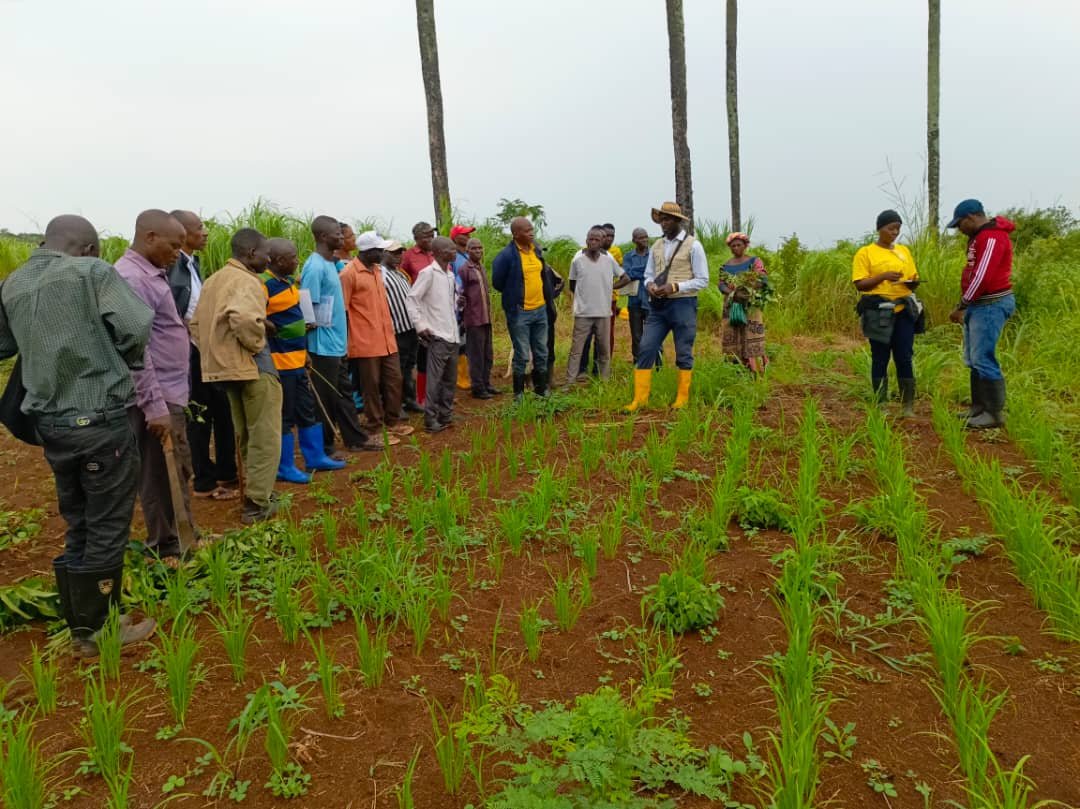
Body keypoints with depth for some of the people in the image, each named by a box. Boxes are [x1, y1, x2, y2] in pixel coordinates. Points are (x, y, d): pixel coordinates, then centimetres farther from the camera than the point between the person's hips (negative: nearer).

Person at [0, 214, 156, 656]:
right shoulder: (92, 271, -8)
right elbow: (135, 327, -18)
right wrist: (124, 359, 0)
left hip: (50, 422, 6)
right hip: (101, 418, -6)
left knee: (77, 528, 17)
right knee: (107, 527, 6)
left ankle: (80, 629, 27)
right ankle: (100, 631, 17)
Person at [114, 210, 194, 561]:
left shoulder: (150, 273, 13)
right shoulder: (132, 278, -18)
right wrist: (154, 405, -24)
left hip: (170, 392, 10)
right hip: (158, 399, -10)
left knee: (178, 472, 18)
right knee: (162, 478, 1)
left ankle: (183, 541, 31)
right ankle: (168, 553, 13)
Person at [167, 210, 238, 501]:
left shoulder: (193, 263, 11)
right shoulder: (172, 267, -17)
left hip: (207, 348, 9)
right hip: (190, 352, -9)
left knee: (223, 410, 15)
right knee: (199, 416, 3)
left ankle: (226, 473, 28)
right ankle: (205, 482, 18)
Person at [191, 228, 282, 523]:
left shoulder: (214, 280, 14)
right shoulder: (247, 281, -16)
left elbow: (197, 323, 16)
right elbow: (245, 320, -34)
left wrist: (214, 352, 14)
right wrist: (256, 344, -17)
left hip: (226, 366, 9)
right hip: (252, 366, -9)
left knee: (245, 436, 19)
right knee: (264, 437, 0)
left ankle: (250, 493, 27)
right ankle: (257, 503, 2)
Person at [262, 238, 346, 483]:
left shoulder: (289, 280, 10)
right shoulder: (264, 284, -18)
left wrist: (304, 326, 14)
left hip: (297, 359, 9)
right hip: (279, 361, -9)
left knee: (307, 410, 17)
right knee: (284, 415, 1)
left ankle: (315, 458, 29)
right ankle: (285, 468, 13)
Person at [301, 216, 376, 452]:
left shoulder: (331, 263, 12)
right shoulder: (315, 267, -17)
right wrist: (310, 348, -18)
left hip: (337, 343, 9)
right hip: (324, 346, -9)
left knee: (343, 392, 17)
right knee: (325, 398, 1)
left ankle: (355, 438, 28)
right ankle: (324, 449, 11)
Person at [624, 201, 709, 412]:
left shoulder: (693, 245, -4)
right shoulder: (657, 246, 11)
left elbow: (702, 280, -7)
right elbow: (648, 275, 17)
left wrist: (675, 287, -18)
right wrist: (650, 285, -8)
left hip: (683, 305, -5)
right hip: (658, 305, 5)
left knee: (684, 354, 4)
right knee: (645, 350, -1)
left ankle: (682, 398, 16)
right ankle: (640, 398, 4)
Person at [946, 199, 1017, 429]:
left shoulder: (992, 237, -16)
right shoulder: (980, 237, 18)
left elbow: (982, 277, -22)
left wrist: (961, 305, -14)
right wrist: (965, 306, 13)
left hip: (991, 305, -11)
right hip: (979, 305, 11)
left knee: (983, 359, -10)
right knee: (973, 360, 13)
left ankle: (995, 413, -4)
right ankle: (979, 407, 20)